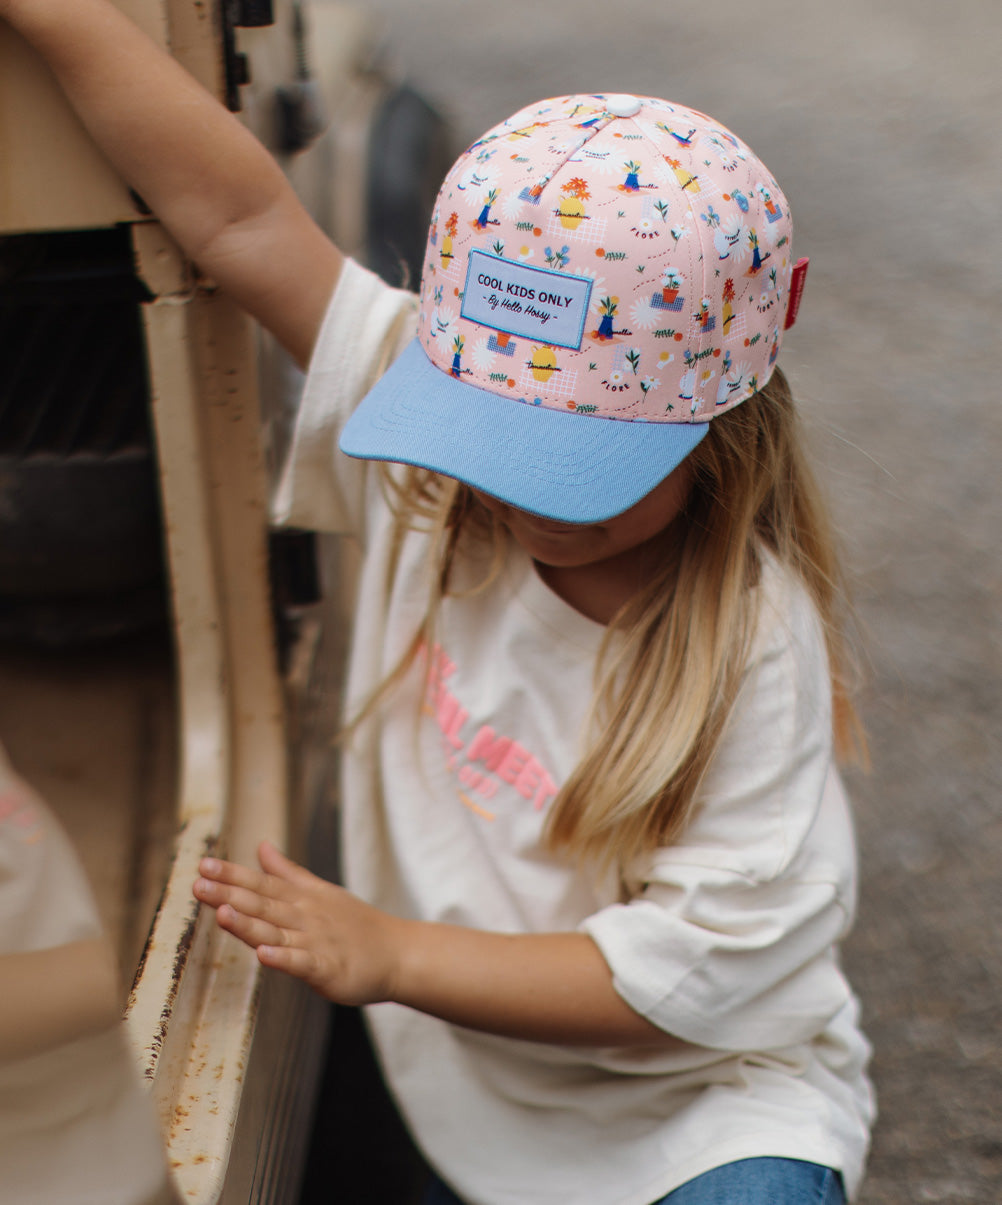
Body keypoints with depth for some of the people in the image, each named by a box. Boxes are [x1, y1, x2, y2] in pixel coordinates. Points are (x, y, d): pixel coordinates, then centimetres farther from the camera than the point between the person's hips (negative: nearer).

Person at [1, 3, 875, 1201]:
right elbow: (239, 217, -11)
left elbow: (685, 969, -21)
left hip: (705, 1093, -4)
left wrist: (389, 955, -22)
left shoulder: (749, 640, -24)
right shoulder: (429, 454, -12)